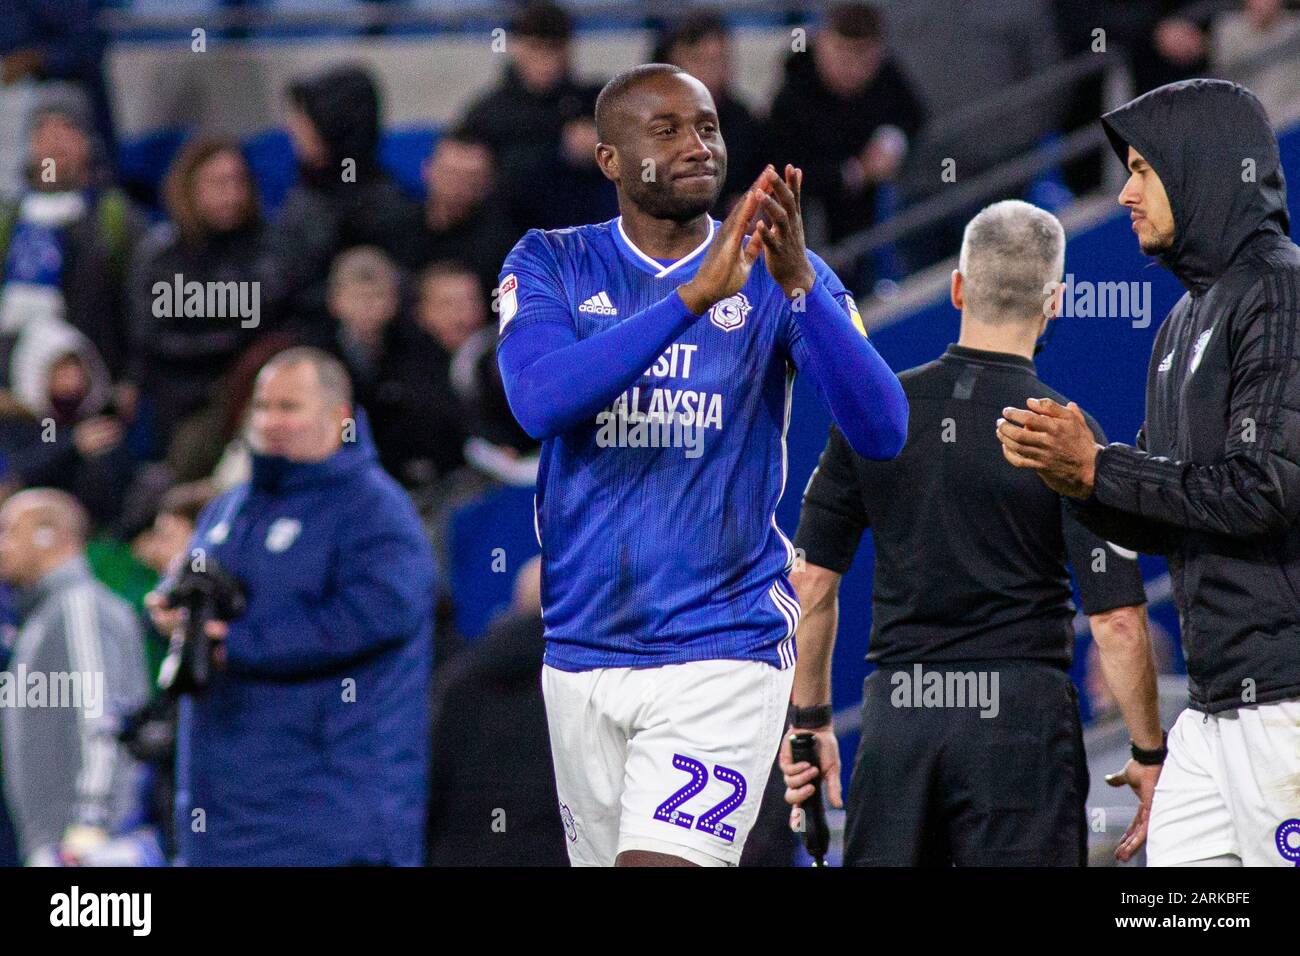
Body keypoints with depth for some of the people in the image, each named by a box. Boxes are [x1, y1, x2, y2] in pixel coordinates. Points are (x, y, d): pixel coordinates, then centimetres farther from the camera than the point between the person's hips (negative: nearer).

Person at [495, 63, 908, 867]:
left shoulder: (777, 274, 0)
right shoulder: (550, 265, 3)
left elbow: (882, 432, -13)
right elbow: (539, 401, -18)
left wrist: (797, 282, -26)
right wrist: (695, 294, -27)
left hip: (723, 651, -3)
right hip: (584, 648, 3)